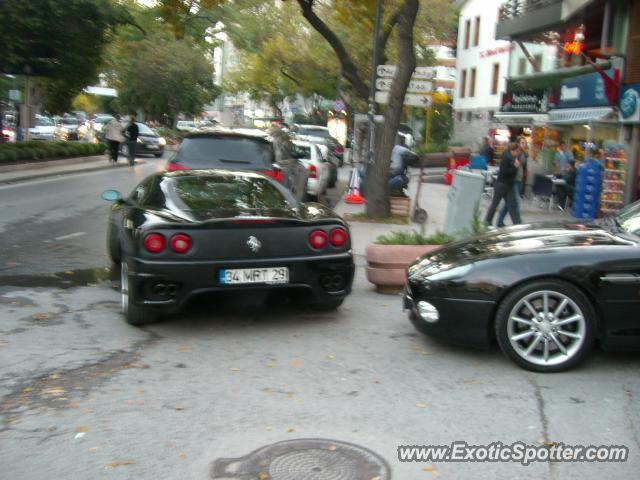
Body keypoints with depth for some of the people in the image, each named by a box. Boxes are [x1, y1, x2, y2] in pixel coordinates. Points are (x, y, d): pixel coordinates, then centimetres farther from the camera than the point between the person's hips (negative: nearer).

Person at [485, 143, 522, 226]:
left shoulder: (514, 159, 8)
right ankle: (487, 220, 20)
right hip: (501, 184, -7)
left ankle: (517, 223, -2)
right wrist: (515, 167, -22)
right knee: (495, 203, 6)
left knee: (511, 205, 2)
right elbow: (504, 171, -23)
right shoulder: (506, 158, -15)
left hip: (509, 185, 7)